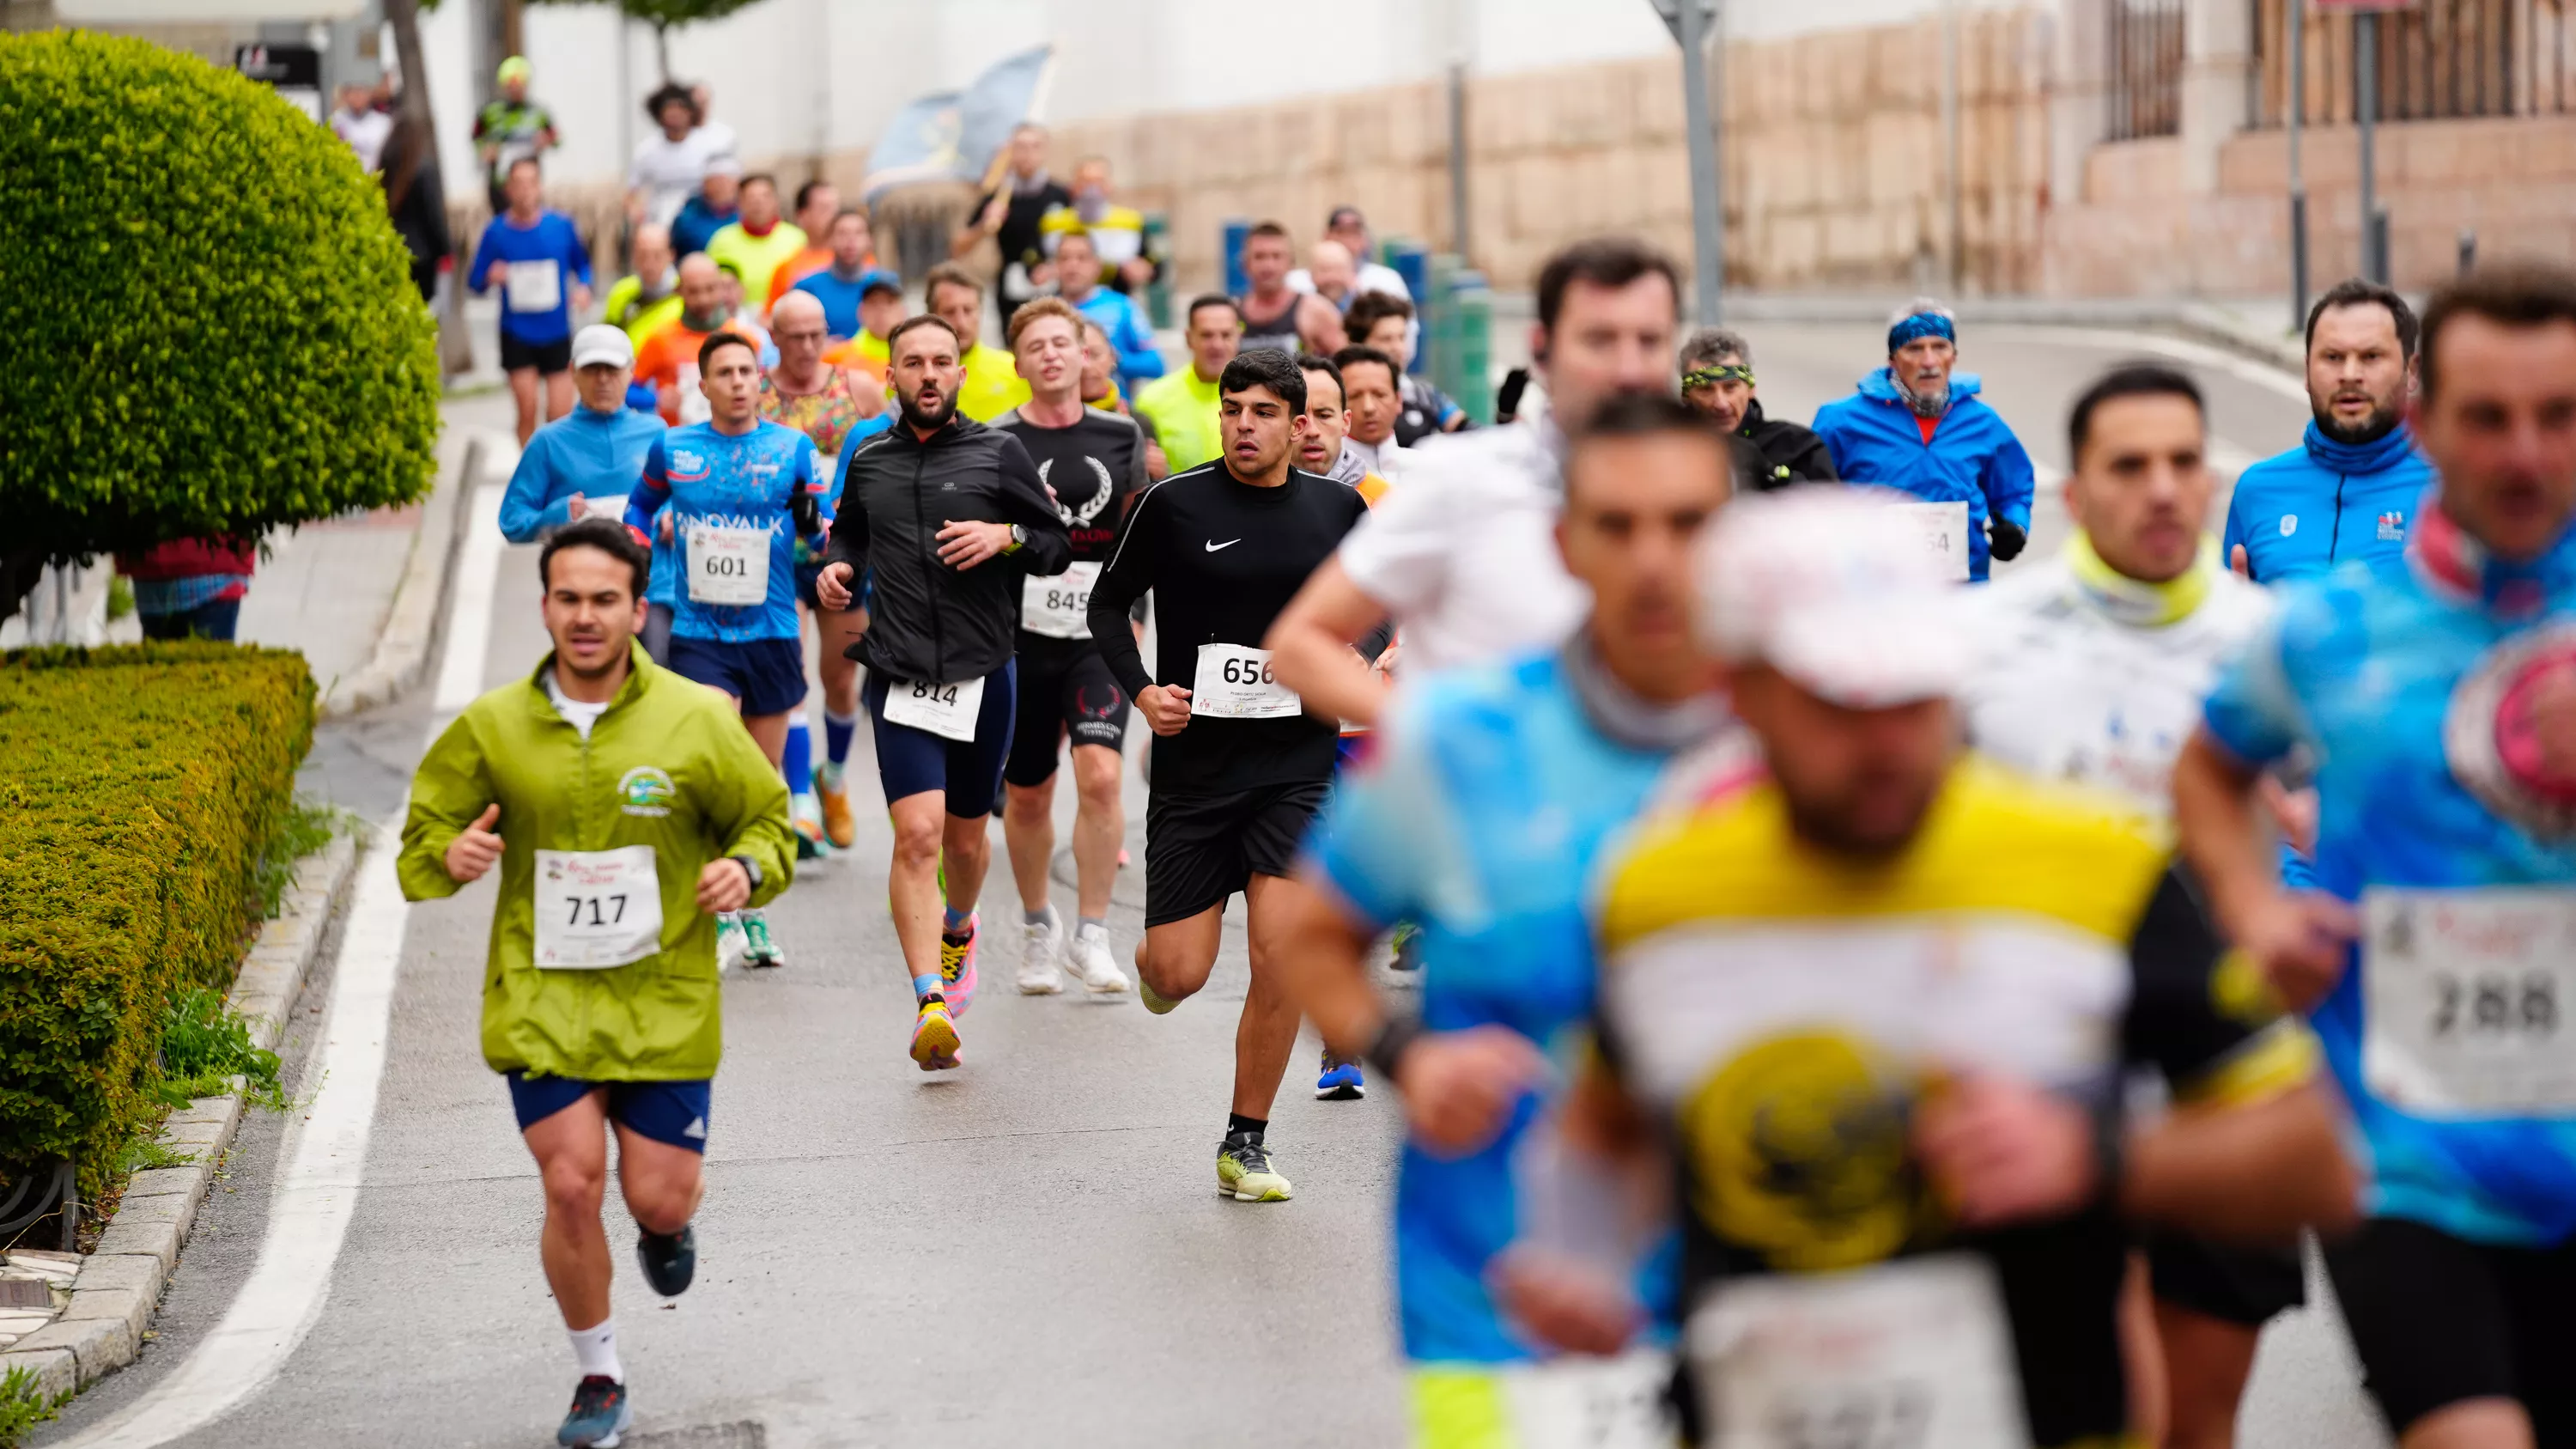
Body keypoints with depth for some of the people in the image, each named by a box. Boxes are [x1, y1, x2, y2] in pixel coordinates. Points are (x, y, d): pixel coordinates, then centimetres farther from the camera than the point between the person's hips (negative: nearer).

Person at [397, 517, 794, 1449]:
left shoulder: (697, 722, -3)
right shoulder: (491, 728, -1)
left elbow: (766, 820, 9)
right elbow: (423, 832, 9)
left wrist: (747, 869, -14)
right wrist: (450, 857, -15)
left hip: (663, 999, 0)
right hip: (541, 997, 0)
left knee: (658, 1197, -1)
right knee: (571, 1185, -9)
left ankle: (670, 1223, 41)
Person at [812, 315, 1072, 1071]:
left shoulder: (999, 453, 2)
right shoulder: (868, 460, 8)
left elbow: (1058, 546, 6)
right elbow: (849, 530, 26)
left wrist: (1005, 537, -13)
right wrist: (837, 566, 5)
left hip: (982, 674, 0)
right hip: (900, 677, 0)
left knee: (965, 835, 15)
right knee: (917, 834, -15)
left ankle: (958, 932, 48)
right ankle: (931, 1003, -18)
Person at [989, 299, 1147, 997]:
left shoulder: (1120, 436, 6)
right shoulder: (996, 441, -1)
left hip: (1098, 633, 0)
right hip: (1022, 635, 0)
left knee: (1100, 775, -18)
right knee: (1026, 797, 10)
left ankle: (1090, 936, -7)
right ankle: (1037, 927, 34)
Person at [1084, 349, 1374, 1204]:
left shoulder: (1338, 510, 2)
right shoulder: (1173, 504, -4)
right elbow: (1109, 601, 7)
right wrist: (1140, 690, -7)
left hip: (1297, 761, 1)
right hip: (1194, 758, -1)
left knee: (1281, 955, -11)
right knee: (1182, 974, -2)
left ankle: (1247, 1144, 6)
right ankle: (1154, 955, 39)